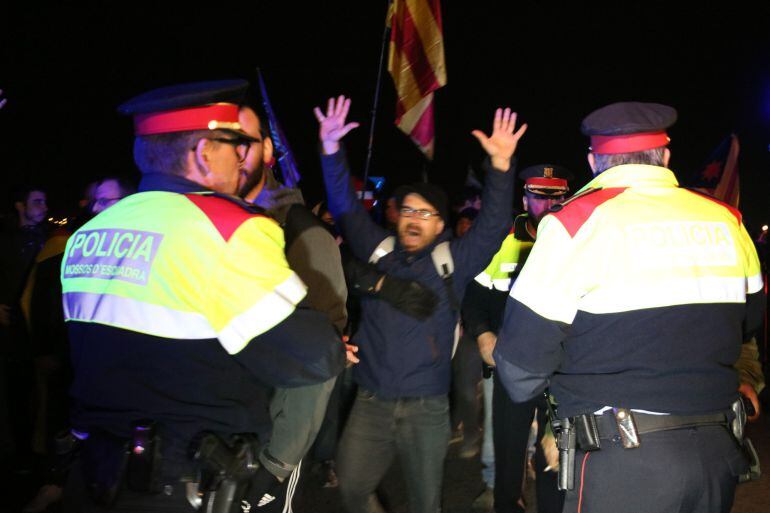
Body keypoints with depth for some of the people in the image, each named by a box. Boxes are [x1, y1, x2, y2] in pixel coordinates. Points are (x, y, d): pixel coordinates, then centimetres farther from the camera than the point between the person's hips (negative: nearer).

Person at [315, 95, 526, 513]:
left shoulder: (453, 260, 1)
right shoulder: (377, 250, 5)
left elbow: (493, 227, -7)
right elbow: (345, 208, 2)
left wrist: (501, 165, -21)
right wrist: (331, 150, -10)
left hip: (426, 408, -1)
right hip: (371, 402, 1)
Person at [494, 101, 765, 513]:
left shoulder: (577, 222, -12)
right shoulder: (727, 221, 3)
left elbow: (523, 355, -13)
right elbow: (748, 320, 20)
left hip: (622, 464, -5)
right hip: (719, 451, 6)